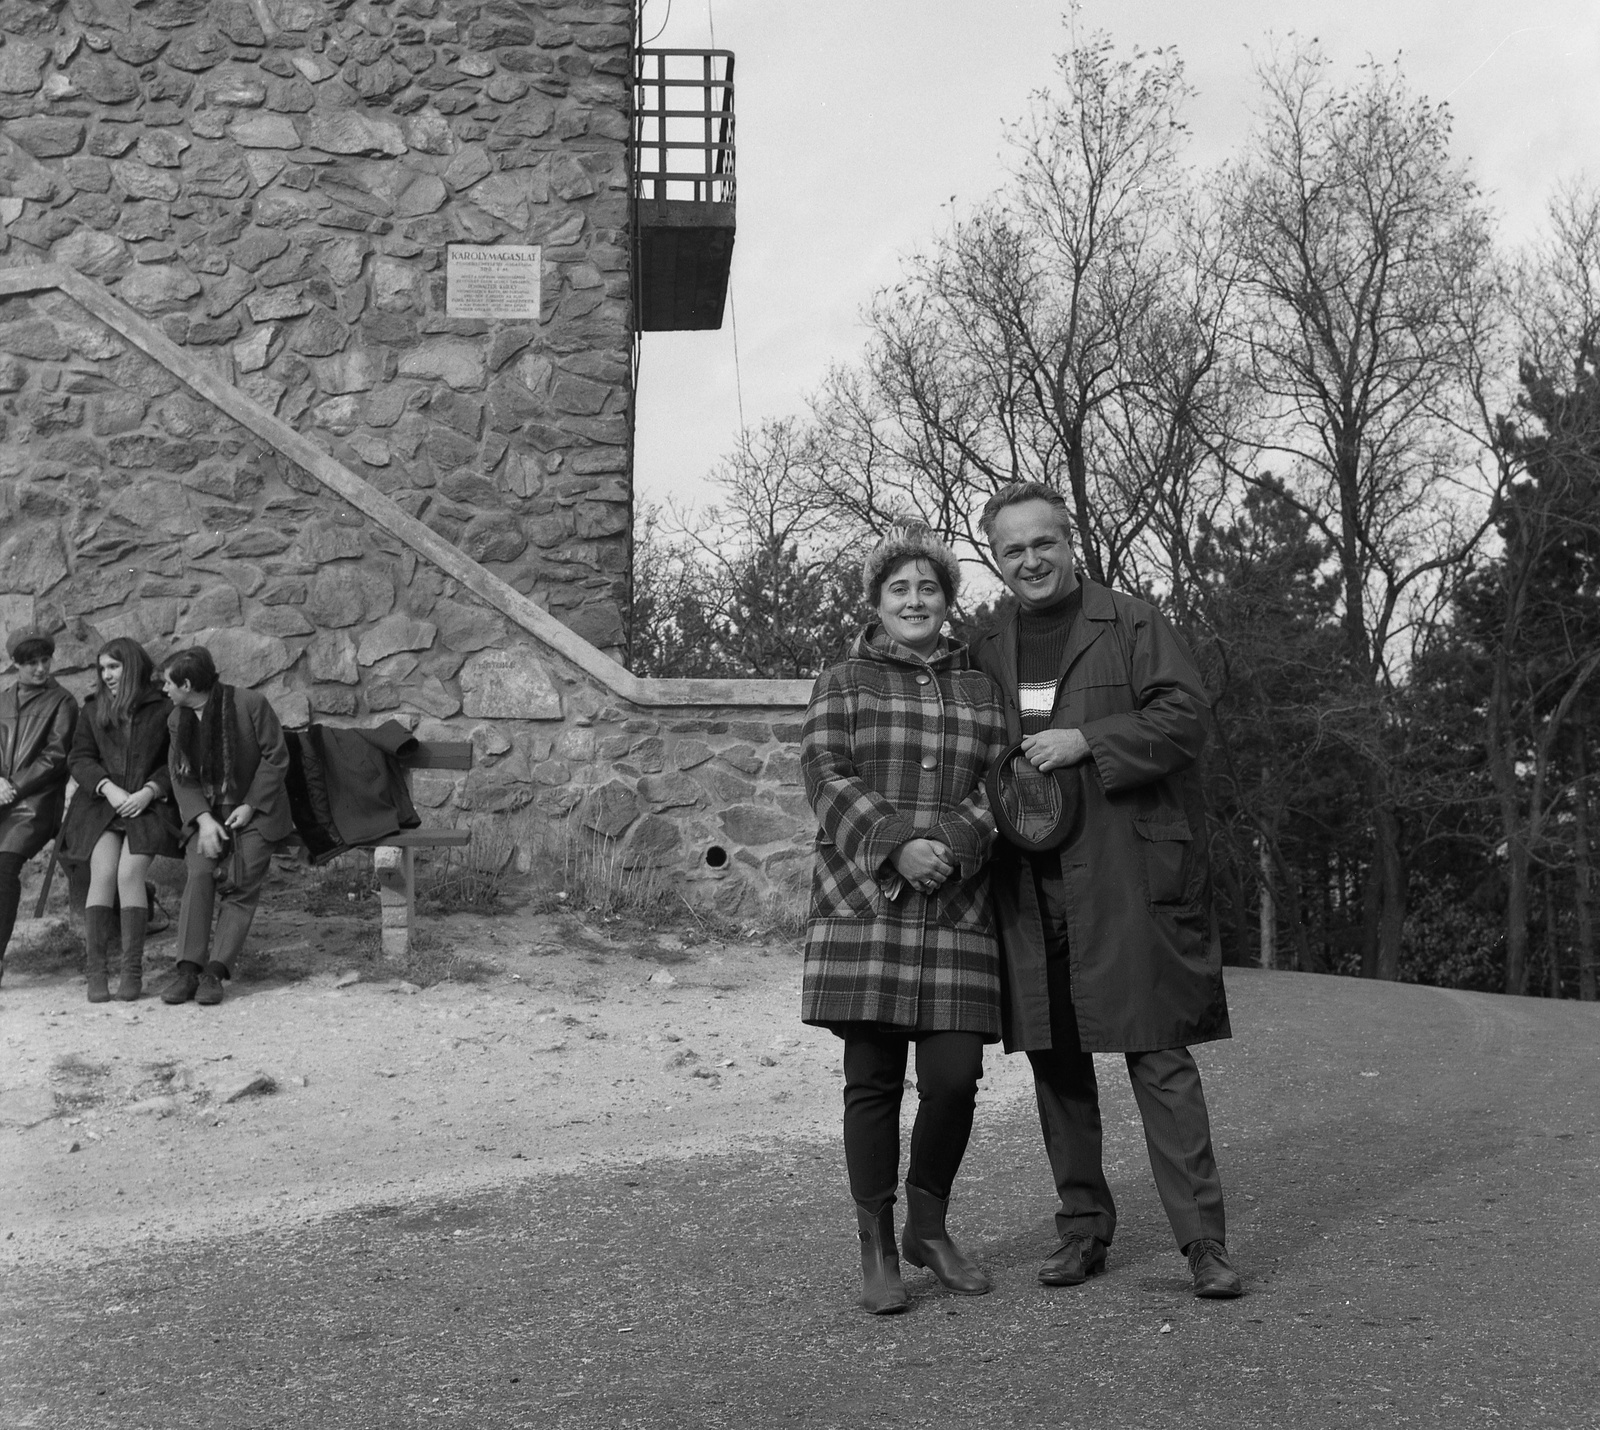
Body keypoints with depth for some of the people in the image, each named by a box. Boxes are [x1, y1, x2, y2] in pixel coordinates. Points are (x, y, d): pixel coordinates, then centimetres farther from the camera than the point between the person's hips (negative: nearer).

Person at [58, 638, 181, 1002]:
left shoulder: (164, 708, 5)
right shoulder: (94, 709, 15)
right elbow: (79, 757, 9)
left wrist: (149, 791, -12)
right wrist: (108, 788, -7)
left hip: (149, 805, -2)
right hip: (101, 802, 2)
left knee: (130, 873, -20)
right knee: (102, 874, -17)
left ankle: (132, 971, -14)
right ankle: (95, 971, -15)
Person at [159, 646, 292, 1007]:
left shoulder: (250, 704, -12)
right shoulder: (177, 719, 5)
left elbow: (276, 757, -7)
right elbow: (180, 776, 5)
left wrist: (250, 806, -12)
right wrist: (203, 819, -11)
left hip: (254, 810, -3)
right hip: (206, 813, 3)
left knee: (243, 881, -19)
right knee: (200, 871, -21)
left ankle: (215, 971, -21)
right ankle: (188, 968, -23)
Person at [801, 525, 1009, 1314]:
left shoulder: (982, 692, 16)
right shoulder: (842, 683, 8)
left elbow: (1000, 790, 7)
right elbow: (827, 780, -3)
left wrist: (953, 849, -12)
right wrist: (897, 847, -16)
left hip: (958, 906, 2)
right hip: (864, 901, -2)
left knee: (954, 1076, -2)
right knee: (873, 1077, -2)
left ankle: (929, 1225, 21)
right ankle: (877, 1249, 9)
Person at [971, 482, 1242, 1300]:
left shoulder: (1130, 624, 3)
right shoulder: (986, 651, 15)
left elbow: (1186, 716, -7)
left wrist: (1087, 740, -15)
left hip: (1127, 876, -4)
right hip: (1027, 887, 5)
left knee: (1158, 1055, -5)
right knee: (1055, 1061, 10)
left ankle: (1202, 1239, 1)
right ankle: (1083, 1228, 22)